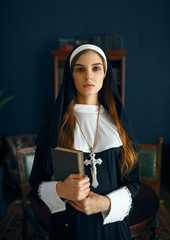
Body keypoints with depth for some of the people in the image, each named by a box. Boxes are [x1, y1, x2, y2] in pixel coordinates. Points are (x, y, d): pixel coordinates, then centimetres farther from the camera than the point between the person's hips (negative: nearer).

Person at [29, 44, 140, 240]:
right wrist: (60, 190, -23)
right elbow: (37, 180, -3)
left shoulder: (117, 121, -3)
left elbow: (133, 180, 0)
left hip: (111, 221, 1)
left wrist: (107, 203, -16)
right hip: (69, 224, -1)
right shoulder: (56, 123, -7)